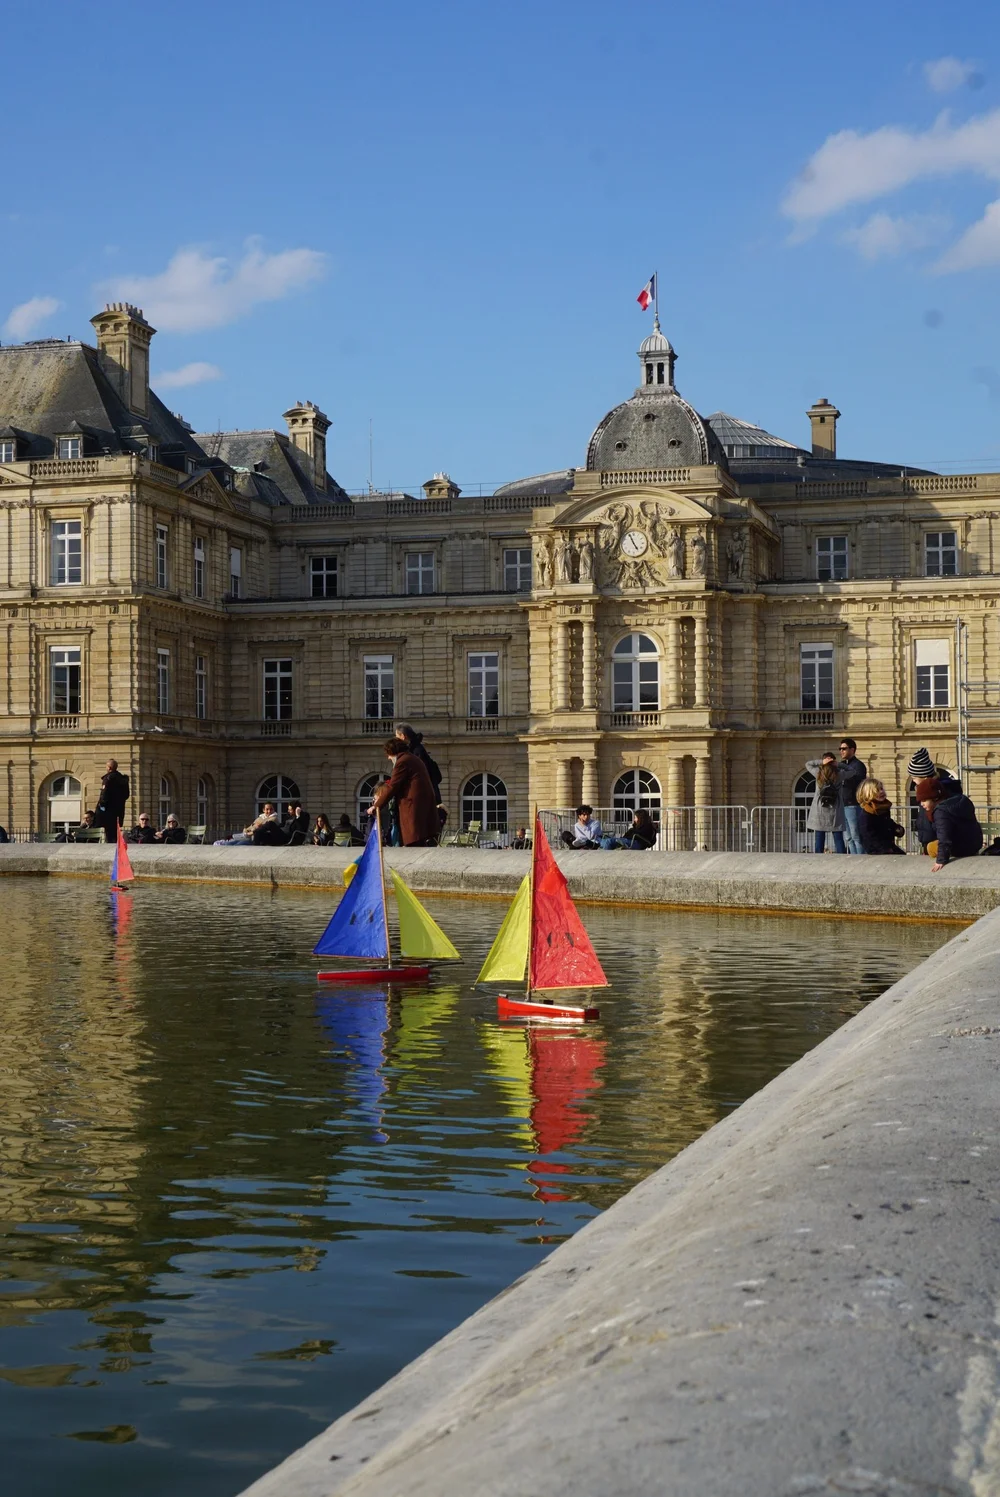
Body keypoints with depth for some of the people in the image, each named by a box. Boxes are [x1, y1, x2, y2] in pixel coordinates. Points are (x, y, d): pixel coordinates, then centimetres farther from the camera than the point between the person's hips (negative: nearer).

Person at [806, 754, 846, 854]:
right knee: (838, 840, 1)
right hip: (835, 814, -1)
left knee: (819, 839, 3)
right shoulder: (839, 774, -4)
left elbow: (808, 764, 15)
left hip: (820, 813, 1)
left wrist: (821, 762, 1)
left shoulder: (819, 773, -2)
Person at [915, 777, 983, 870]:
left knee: (931, 847, 9)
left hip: (962, 849, -9)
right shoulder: (958, 801, 5)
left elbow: (944, 839, -29)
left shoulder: (941, 811, -23)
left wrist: (941, 860, -30)